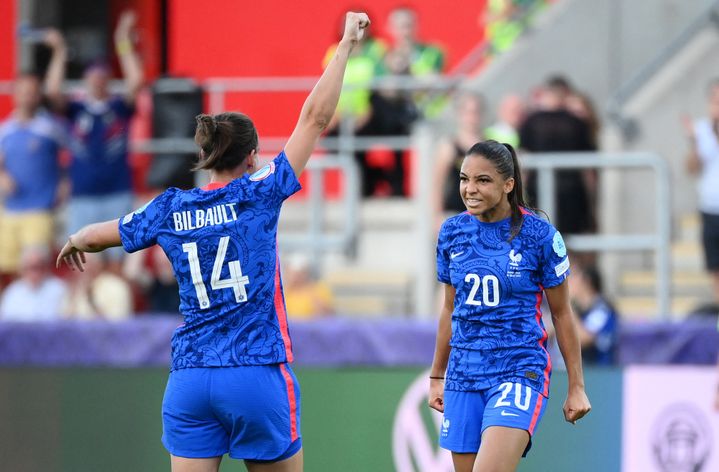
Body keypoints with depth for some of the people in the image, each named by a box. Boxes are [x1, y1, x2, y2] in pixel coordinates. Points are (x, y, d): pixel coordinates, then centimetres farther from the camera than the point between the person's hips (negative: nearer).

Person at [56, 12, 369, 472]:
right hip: (258, 377, -3)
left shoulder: (171, 209, 6)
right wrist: (347, 44, 4)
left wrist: (74, 243, 45)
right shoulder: (259, 196, -4)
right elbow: (315, 118, -3)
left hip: (190, 379, 3)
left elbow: (92, 236, 21)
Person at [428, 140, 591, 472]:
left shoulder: (539, 235, -7)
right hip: (463, 373, 5)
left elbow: (561, 314, 0)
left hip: (519, 370, -5)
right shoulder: (452, 232, 5)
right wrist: (437, 376, 21)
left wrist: (576, 387, 2)